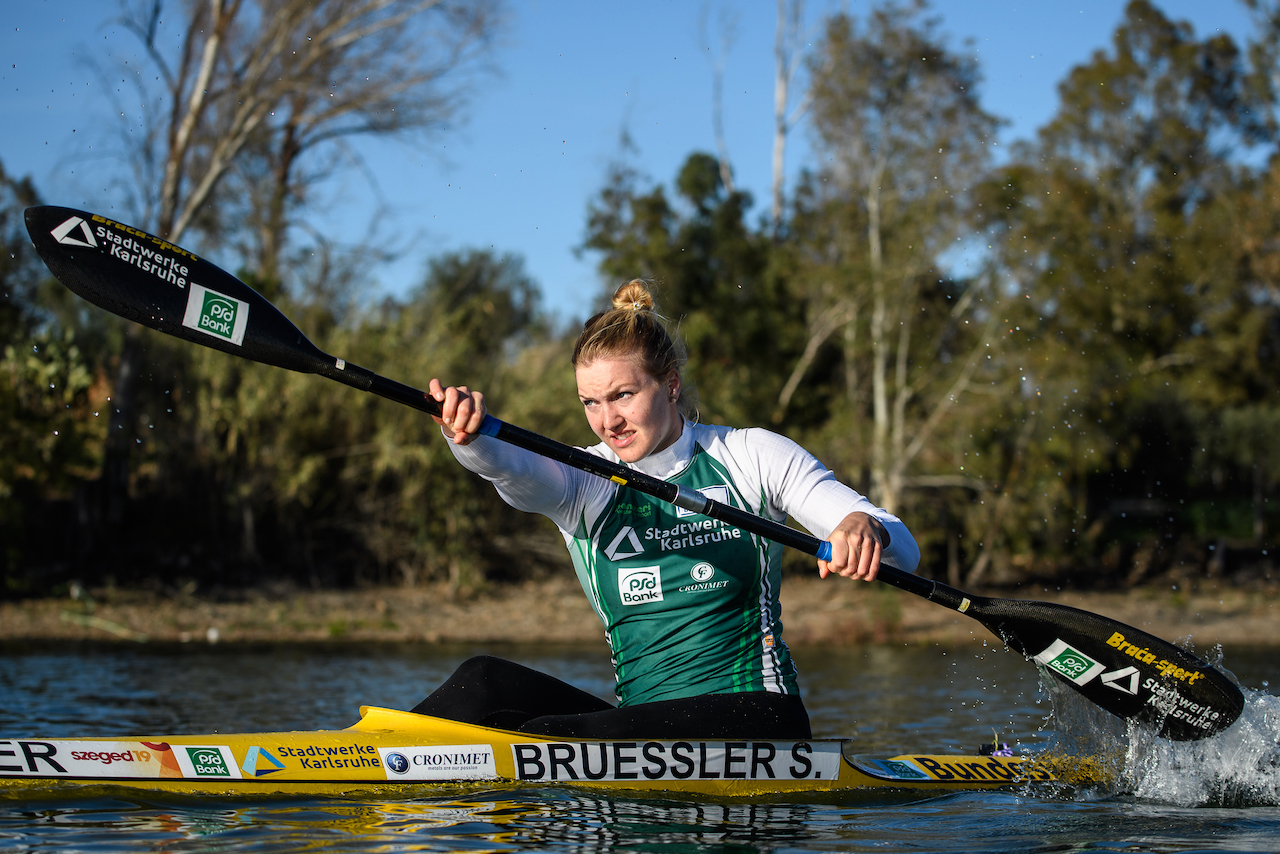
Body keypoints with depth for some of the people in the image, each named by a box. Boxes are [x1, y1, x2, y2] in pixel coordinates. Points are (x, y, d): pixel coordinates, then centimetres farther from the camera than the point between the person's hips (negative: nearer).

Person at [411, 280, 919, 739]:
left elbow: (904, 551, -2)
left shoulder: (751, 457, 3)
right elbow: (512, 469, -19)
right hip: (642, 724, 3)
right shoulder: (584, 483, 6)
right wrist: (468, 434, -43)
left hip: (755, 713, -3)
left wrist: (867, 529, -27)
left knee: (548, 737, -29)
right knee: (485, 683, -23)